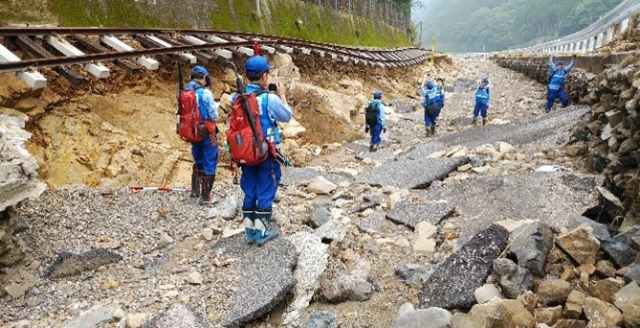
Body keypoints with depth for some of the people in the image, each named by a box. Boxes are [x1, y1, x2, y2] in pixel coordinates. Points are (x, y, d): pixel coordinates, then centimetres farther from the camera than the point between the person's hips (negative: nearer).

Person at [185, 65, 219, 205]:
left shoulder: (185, 92, 3)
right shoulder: (205, 92, -16)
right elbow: (214, 116, -15)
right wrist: (215, 106, 2)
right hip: (207, 133, -6)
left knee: (198, 162, 24)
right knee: (209, 164, 4)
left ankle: (195, 190, 34)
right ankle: (205, 196, 8)